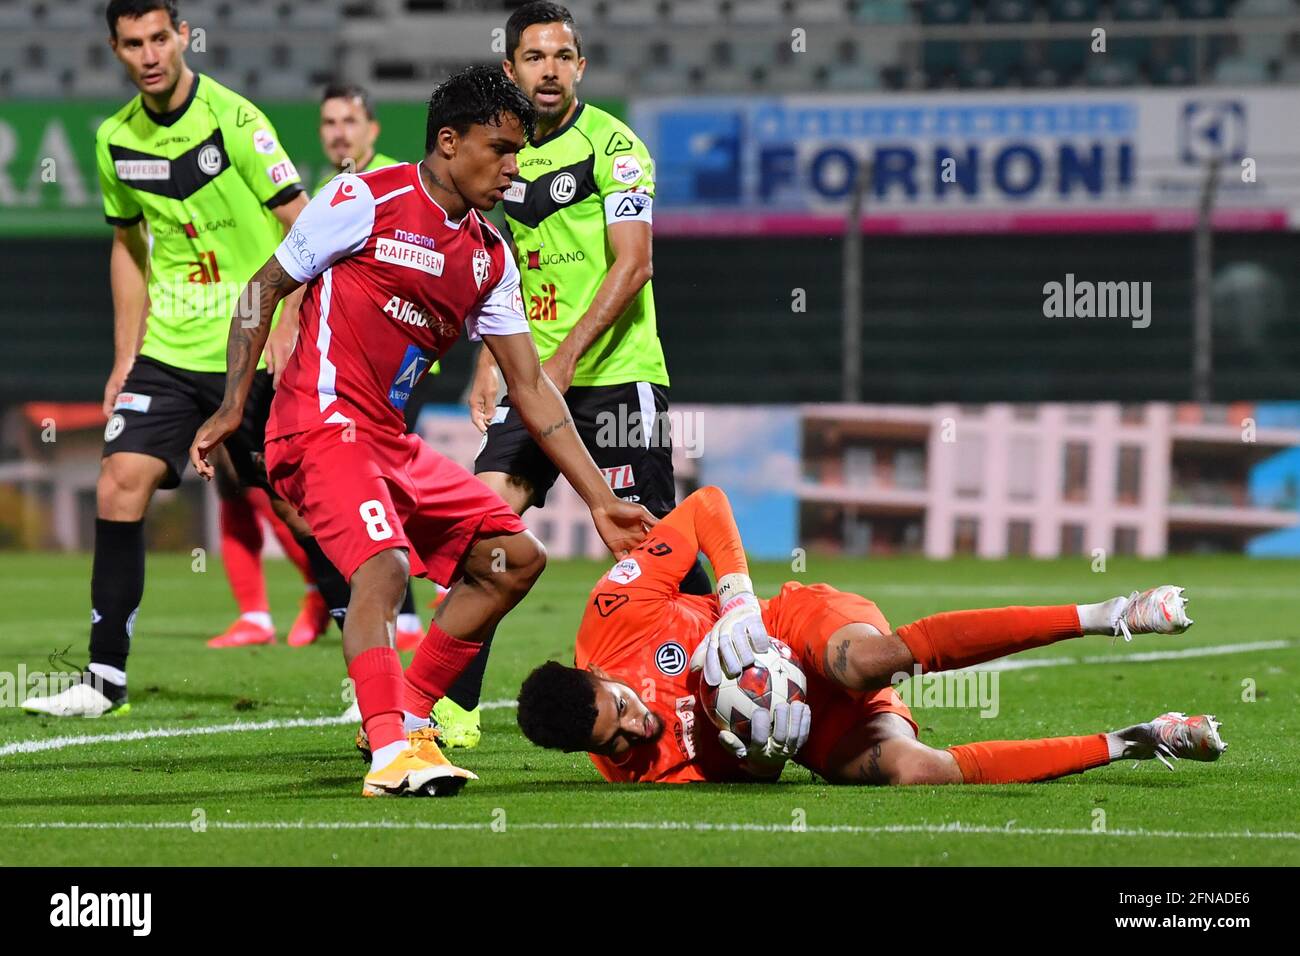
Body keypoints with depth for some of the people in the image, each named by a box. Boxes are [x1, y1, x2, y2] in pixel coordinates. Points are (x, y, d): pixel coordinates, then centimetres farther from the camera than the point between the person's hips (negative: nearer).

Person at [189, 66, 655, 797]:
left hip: (393, 443, 9)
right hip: (322, 426, -8)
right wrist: (232, 408, -8)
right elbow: (266, 288, -2)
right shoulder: (366, 201, -8)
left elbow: (531, 388, 12)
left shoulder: (491, 257, 12)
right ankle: (391, 754, -38)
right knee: (385, 563, -30)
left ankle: (405, 715, 11)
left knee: (515, 558, 8)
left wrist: (601, 502, 7)